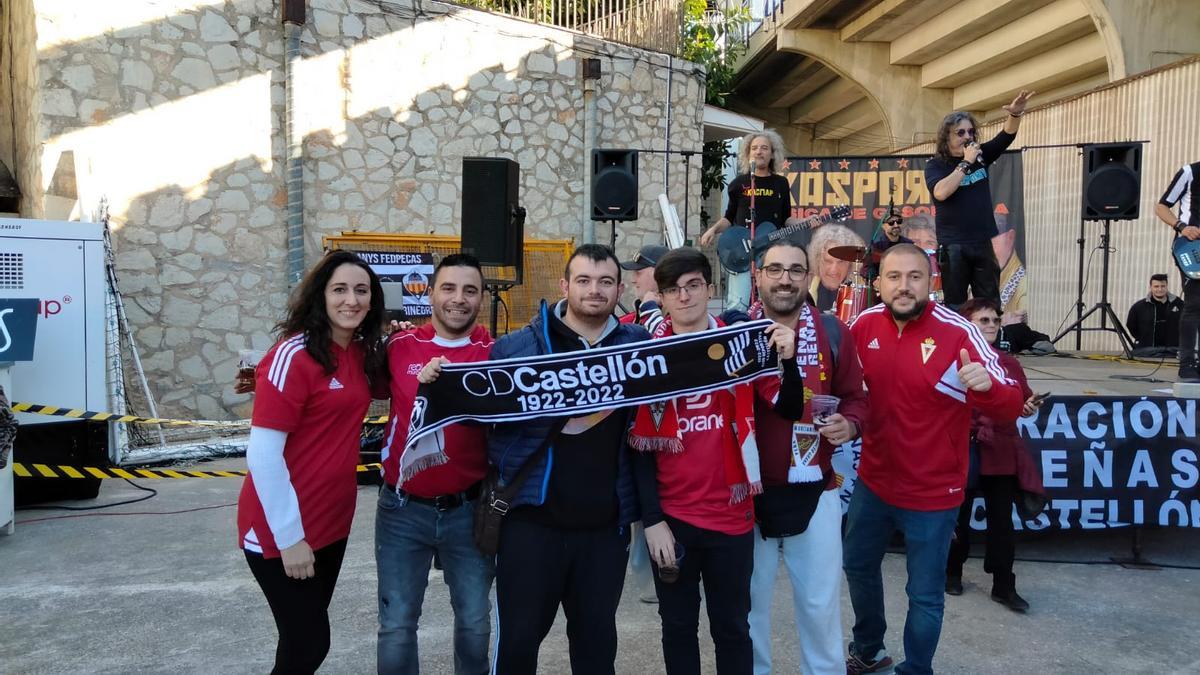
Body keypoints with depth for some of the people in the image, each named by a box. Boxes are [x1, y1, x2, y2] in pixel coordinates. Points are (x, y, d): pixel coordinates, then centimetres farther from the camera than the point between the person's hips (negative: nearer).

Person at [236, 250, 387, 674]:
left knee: (309, 636, 19)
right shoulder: (294, 355, -18)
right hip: (284, 531, -7)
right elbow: (262, 454, -20)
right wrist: (289, 536, -19)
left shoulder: (362, 353, 4)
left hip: (333, 519, 7)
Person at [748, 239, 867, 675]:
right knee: (750, 600, 16)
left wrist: (849, 425, -12)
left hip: (814, 490, 1)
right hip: (748, 490, -1)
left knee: (820, 603, 14)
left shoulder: (833, 333, -1)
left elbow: (854, 396, 7)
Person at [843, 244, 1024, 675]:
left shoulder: (958, 334, -21)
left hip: (932, 492, -5)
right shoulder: (865, 324, -7)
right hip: (873, 482, 6)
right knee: (858, 565, 24)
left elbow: (1010, 408, -22)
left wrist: (986, 385, -43)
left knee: (925, 595, 10)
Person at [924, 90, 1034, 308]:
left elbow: (1007, 136, -1)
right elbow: (941, 193, -22)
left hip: (983, 242, 4)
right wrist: (965, 163, -17)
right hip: (953, 245, -4)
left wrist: (1015, 114, -20)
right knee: (955, 305, 2)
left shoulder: (980, 155, 9)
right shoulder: (935, 165, -4)